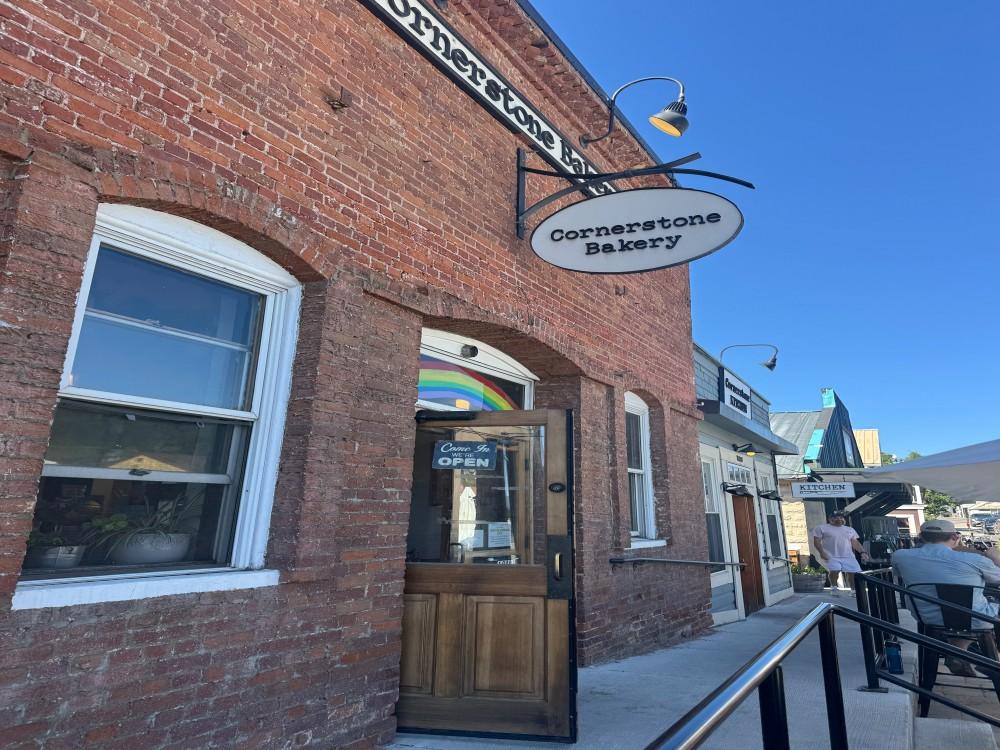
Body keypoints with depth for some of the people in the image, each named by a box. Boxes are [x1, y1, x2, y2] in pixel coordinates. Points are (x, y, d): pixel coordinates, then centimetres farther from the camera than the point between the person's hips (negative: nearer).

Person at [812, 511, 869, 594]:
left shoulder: (850, 530, 21)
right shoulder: (822, 528, 4)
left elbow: (855, 543, 20)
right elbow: (817, 541, -2)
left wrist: (862, 552, 5)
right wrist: (822, 552, -14)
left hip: (848, 557, 5)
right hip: (831, 556, -5)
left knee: (853, 572, -5)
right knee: (835, 571, -23)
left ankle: (853, 590, 13)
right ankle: (833, 587, -2)